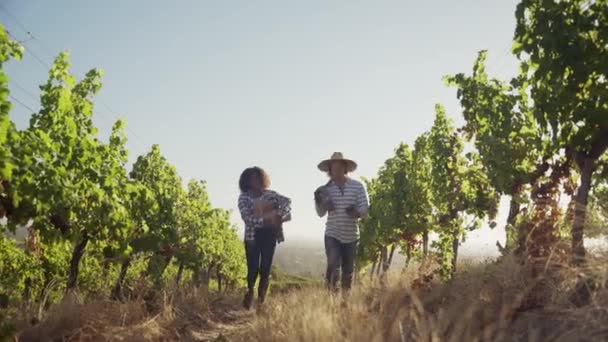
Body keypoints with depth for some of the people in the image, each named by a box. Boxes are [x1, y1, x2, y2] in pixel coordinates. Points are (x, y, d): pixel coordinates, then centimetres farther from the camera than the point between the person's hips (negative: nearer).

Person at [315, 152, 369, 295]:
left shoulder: (357, 186, -3)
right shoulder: (326, 188, 0)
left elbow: (365, 208, -6)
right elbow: (321, 213, 1)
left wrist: (357, 213, -28)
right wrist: (318, 202, -18)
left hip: (351, 236, 1)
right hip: (332, 235, -1)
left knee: (348, 271, 10)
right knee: (333, 266, -15)